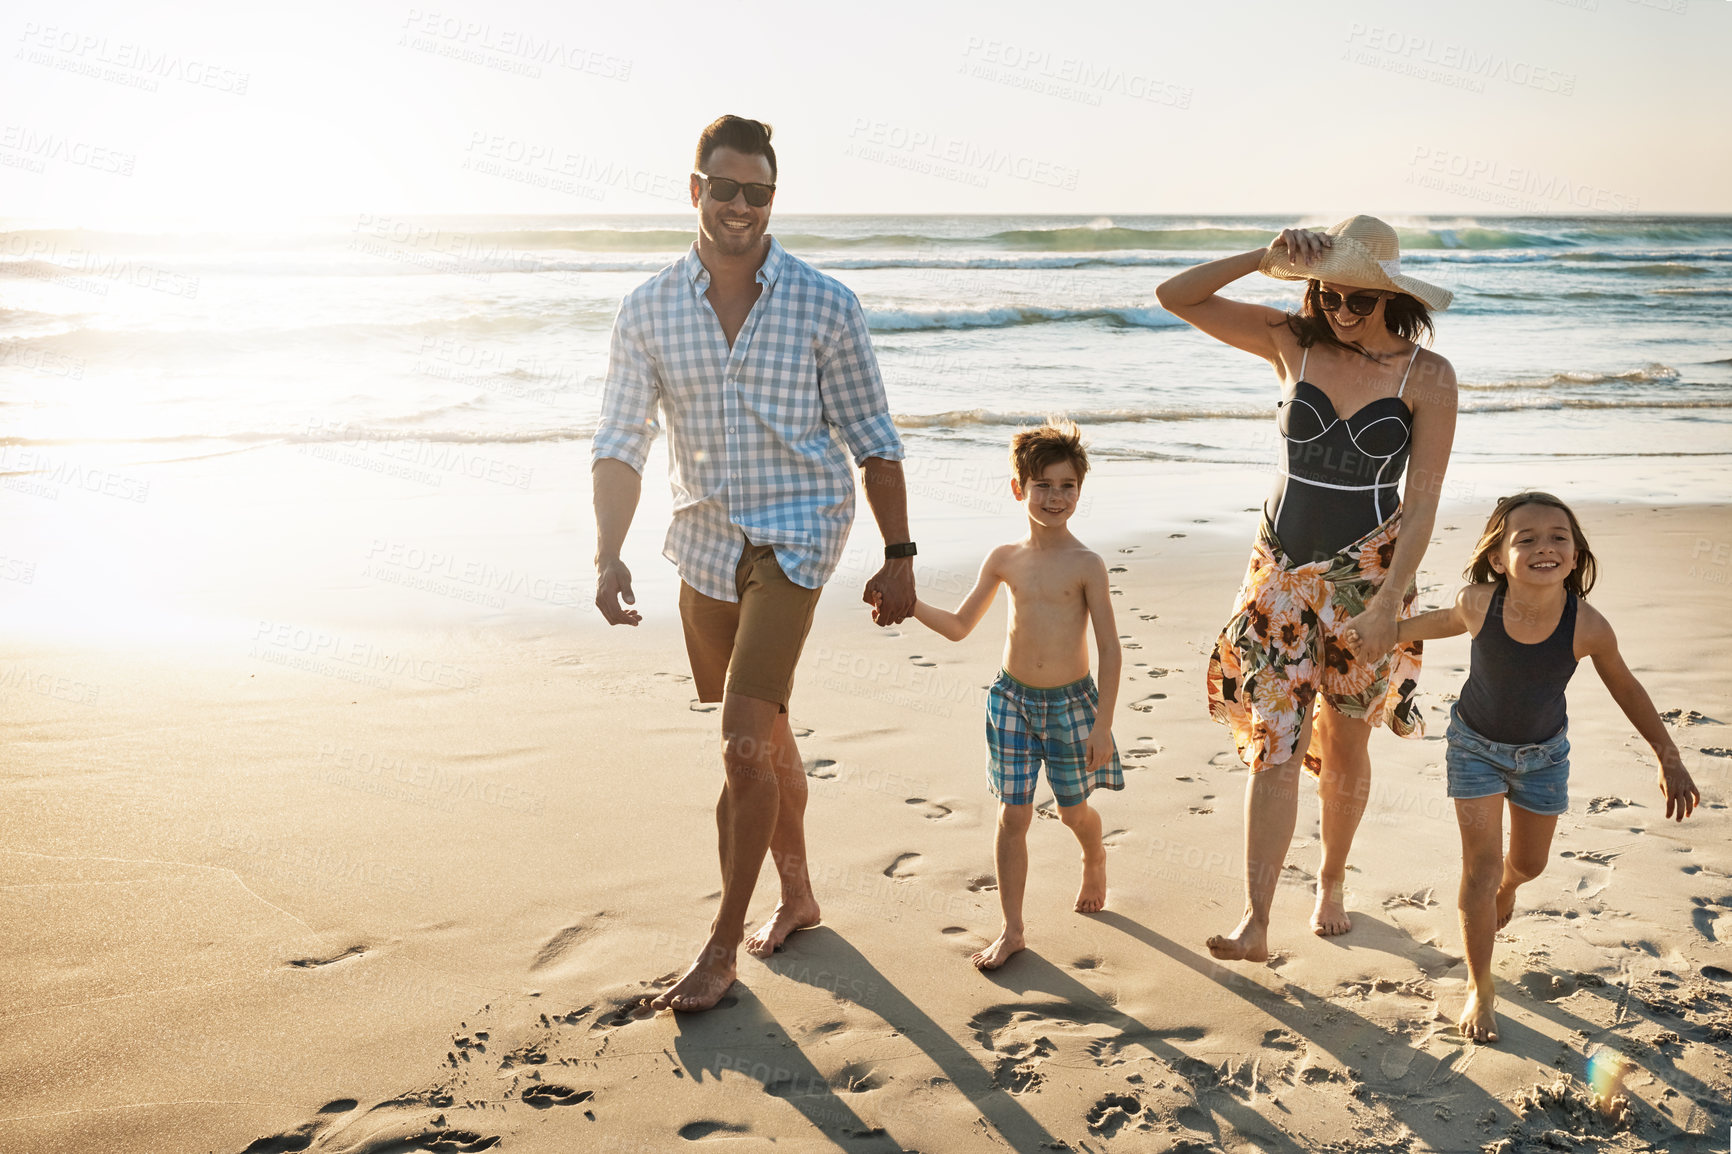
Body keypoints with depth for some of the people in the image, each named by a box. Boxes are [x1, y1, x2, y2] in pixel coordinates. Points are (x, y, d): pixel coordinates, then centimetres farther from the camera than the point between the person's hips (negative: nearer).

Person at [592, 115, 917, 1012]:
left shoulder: (825, 308, -7)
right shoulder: (648, 311, -1)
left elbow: (872, 440, -2)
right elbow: (620, 444, -3)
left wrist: (898, 556, -2)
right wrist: (608, 555, -16)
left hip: (794, 535, -4)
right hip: (704, 541, 4)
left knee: (745, 742, -12)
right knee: (763, 733, 17)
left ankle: (723, 945, 3)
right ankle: (797, 895, 37)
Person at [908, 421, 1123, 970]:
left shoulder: (1086, 565, -10)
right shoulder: (1004, 560, 0)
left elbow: (1110, 648, -9)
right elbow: (959, 626, 8)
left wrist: (1102, 724, -13)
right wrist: (910, 603, -9)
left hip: (1071, 702, -2)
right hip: (1012, 699, 2)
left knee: (1074, 810, 14)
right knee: (1013, 815, 2)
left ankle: (1094, 861, 49)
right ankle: (1011, 930, 12)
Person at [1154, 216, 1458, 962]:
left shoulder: (1427, 376, -6)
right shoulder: (1293, 344, 0)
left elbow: (1422, 500, -8)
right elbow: (1175, 297, -3)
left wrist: (1390, 599, -15)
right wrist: (1263, 259, -14)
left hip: (1366, 574, -1)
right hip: (1281, 568, 1)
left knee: (1345, 748, 12)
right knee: (1273, 743, -6)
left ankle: (1332, 879, 35)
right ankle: (1256, 923, -5)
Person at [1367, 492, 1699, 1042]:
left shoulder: (1588, 626, -28)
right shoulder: (1478, 604, -29)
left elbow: (1625, 687, -9)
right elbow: (1445, 621, -3)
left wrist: (1670, 759, -3)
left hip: (1543, 752, 2)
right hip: (1476, 745, -1)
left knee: (1529, 863, 18)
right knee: (1481, 864, -5)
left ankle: (1505, 887, 57)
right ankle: (1479, 988, 11)